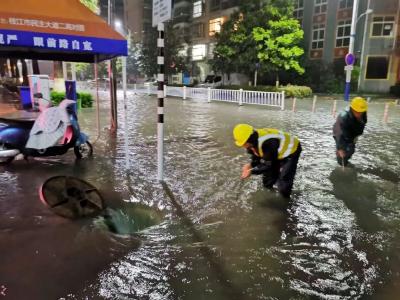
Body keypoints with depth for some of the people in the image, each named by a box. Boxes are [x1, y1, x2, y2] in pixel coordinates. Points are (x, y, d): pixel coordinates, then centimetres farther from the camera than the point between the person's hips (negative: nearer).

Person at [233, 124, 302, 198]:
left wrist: (251, 171, -28)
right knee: (267, 184, 12)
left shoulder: (267, 143, -42)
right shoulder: (253, 142, -14)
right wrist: (251, 165, -19)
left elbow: (268, 164, -31)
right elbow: (257, 156, 1)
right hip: (277, 153, 8)